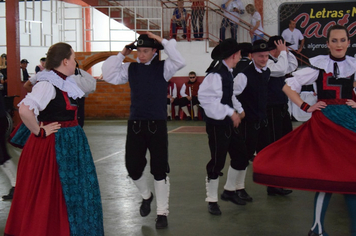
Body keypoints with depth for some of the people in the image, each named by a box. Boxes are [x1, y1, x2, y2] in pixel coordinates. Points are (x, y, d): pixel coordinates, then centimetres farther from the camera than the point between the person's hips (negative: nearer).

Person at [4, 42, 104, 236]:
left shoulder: (65, 83, 6)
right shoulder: (47, 84, -21)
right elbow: (25, 110, -34)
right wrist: (39, 131, -21)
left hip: (70, 143, 10)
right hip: (54, 145, -10)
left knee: (72, 192, 19)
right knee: (49, 194, 2)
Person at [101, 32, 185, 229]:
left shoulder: (163, 67, -1)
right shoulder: (130, 68, 6)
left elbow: (180, 62, -18)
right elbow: (109, 76, -1)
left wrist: (163, 41, -15)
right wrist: (122, 54, -3)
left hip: (157, 125, -2)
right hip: (135, 124, 3)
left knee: (159, 170, 3)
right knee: (133, 168, 5)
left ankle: (162, 213, 16)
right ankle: (146, 195, 37)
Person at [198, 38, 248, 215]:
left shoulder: (227, 72, 9)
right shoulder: (216, 74, -20)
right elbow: (206, 98, -28)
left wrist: (239, 109, 10)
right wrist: (231, 112, -25)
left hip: (229, 124, 9)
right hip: (217, 125, -9)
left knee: (241, 157, 14)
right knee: (217, 162, -2)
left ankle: (229, 190, 34)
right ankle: (212, 201, 14)